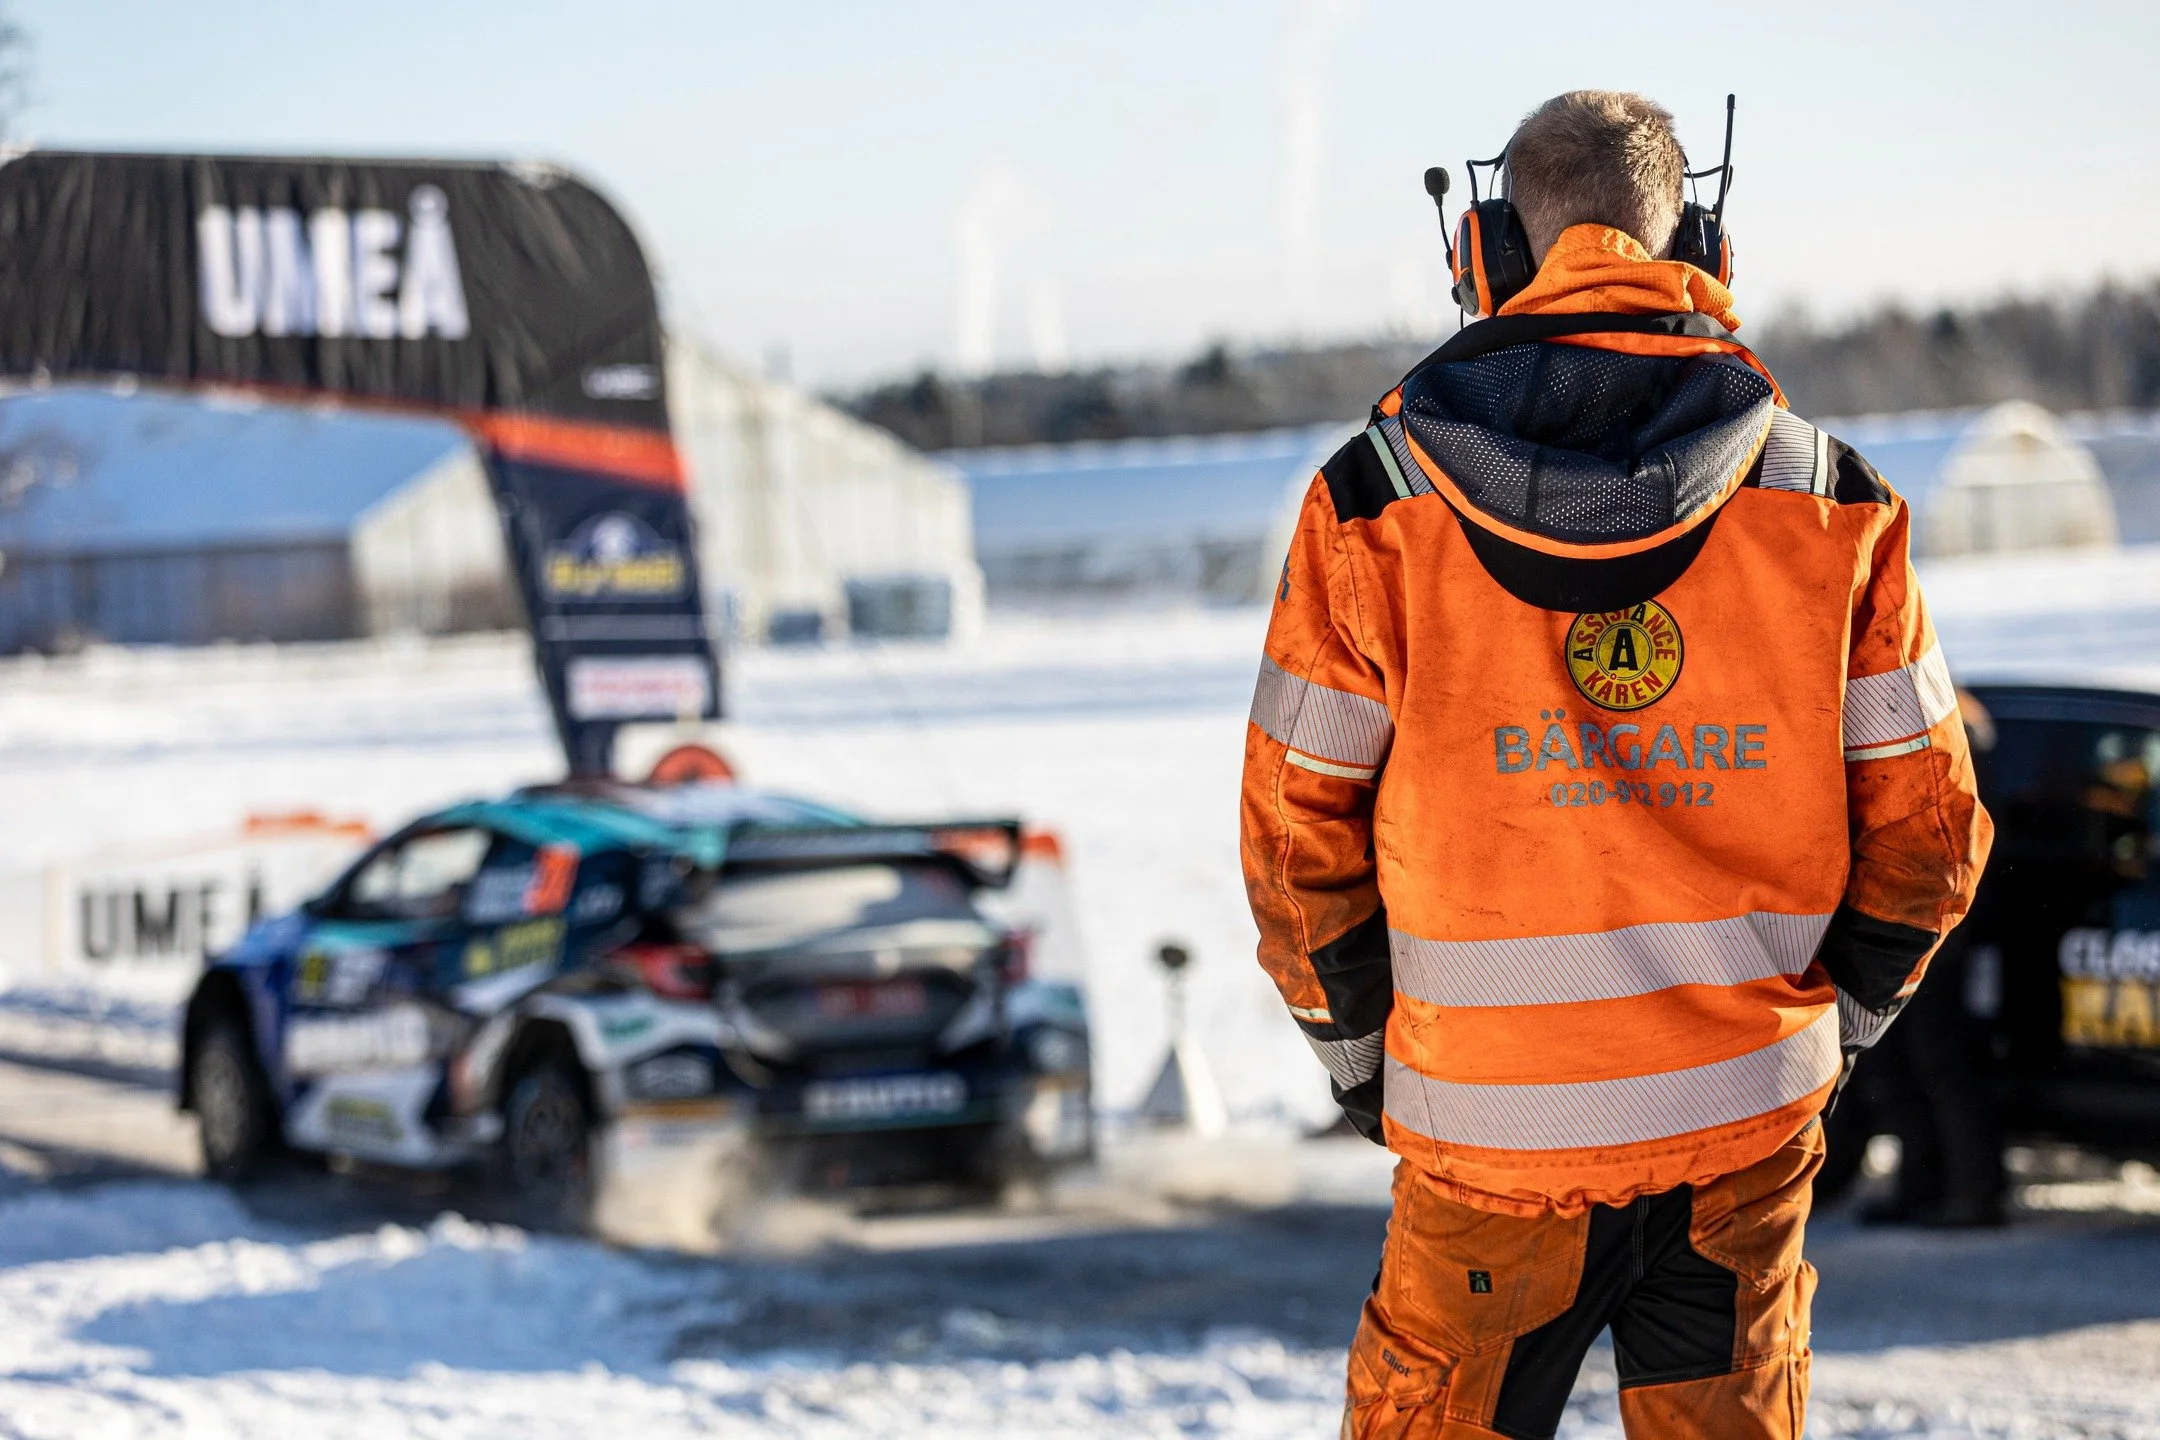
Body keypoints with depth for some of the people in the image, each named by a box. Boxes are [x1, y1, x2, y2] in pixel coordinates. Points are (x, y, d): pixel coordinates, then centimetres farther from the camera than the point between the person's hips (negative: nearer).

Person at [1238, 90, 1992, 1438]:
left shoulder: (1380, 499, -6)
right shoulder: (1827, 495, -1)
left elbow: (1297, 821, -3)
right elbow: (1924, 818, 3)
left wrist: (1353, 1037, 12)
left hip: (1488, 1129, -2)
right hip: (1751, 1124, 2)